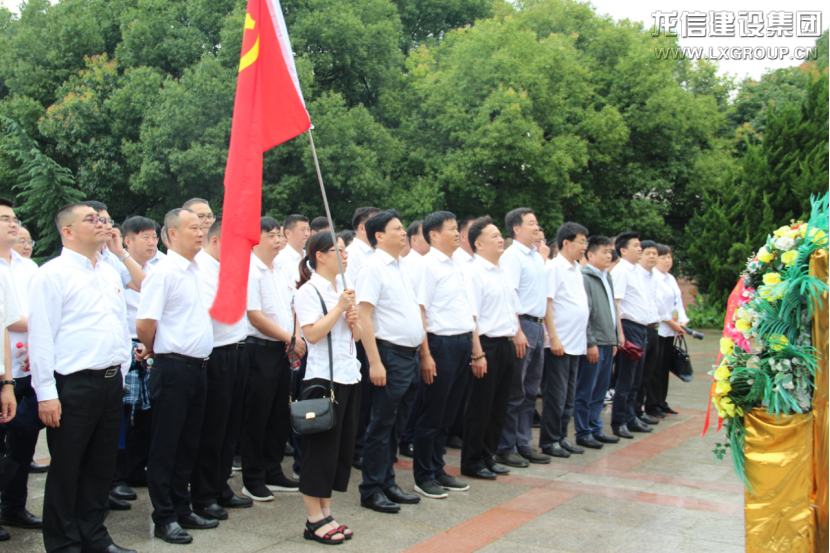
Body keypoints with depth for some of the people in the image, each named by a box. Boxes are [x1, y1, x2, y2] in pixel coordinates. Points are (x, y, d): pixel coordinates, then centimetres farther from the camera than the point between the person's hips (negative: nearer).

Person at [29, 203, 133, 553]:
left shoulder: (110, 273, 15)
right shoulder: (52, 274, -8)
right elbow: (41, 336, -12)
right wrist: (46, 393, -16)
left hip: (111, 382, 7)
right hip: (73, 386, -7)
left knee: (101, 465, 14)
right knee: (66, 469, 3)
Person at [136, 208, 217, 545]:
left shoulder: (197, 271, 13)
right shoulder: (164, 272, -13)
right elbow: (144, 324, -17)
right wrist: (153, 351, 0)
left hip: (197, 366, 8)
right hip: (173, 368, -8)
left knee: (188, 445, 15)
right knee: (165, 447, 3)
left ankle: (182, 510, 26)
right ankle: (164, 519, 11)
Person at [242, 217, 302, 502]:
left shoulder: (279, 272, 14)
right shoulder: (250, 271, -13)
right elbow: (255, 317, -18)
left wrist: (296, 339, 1)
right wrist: (290, 338, -14)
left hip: (282, 350, 8)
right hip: (260, 350, -8)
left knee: (280, 414, 13)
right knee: (257, 417, 0)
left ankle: (272, 473, 24)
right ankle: (252, 480, 11)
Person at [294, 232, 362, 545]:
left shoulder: (344, 289, 15)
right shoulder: (309, 291, -9)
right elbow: (312, 333, -20)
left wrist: (353, 321, -2)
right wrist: (339, 308, -17)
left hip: (349, 376, 8)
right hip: (324, 378, -8)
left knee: (342, 448, 11)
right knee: (321, 449, -2)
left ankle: (326, 515, 20)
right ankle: (314, 521, 8)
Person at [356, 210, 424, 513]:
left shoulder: (400, 267, 16)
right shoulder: (374, 267, -10)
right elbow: (363, 315, -17)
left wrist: (422, 352, 16)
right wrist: (375, 362, -22)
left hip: (411, 355, 8)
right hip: (390, 354, -8)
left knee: (396, 424, 14)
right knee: (381, 425, -1)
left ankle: (388, 484, 24)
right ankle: (371, 491, 8)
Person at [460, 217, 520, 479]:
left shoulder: (502, 272, 16)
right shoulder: (474, 273, -11)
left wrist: (515, 337, 14)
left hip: (506, 344, 8)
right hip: (488, 345, -8)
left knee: (499, 406, 13)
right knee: (480, 407, 1)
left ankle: (487, 457, 25)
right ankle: (472, 462, 12)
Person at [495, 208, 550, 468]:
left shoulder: (538, 257, 16)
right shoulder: (512, 256, -10)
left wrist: (544, 327, 14)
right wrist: (518, 332, -22)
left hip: (538, 326, 8)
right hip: (522, 323, -8)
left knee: (530, 391, 12)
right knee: (514, 392, -3)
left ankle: (523, 444, 21)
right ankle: (505, 449, 5)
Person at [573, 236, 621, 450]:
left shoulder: (607, 278, 16)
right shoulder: (584, 278, -11)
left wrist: (614, 339, 19)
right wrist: (590, 343, -17)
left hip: (607, 343, 9)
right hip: (593, 344, -9)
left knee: (600, 391, 14)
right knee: (585, 391, 0)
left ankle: (595, 429, 23)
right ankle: (583, 433, 7)